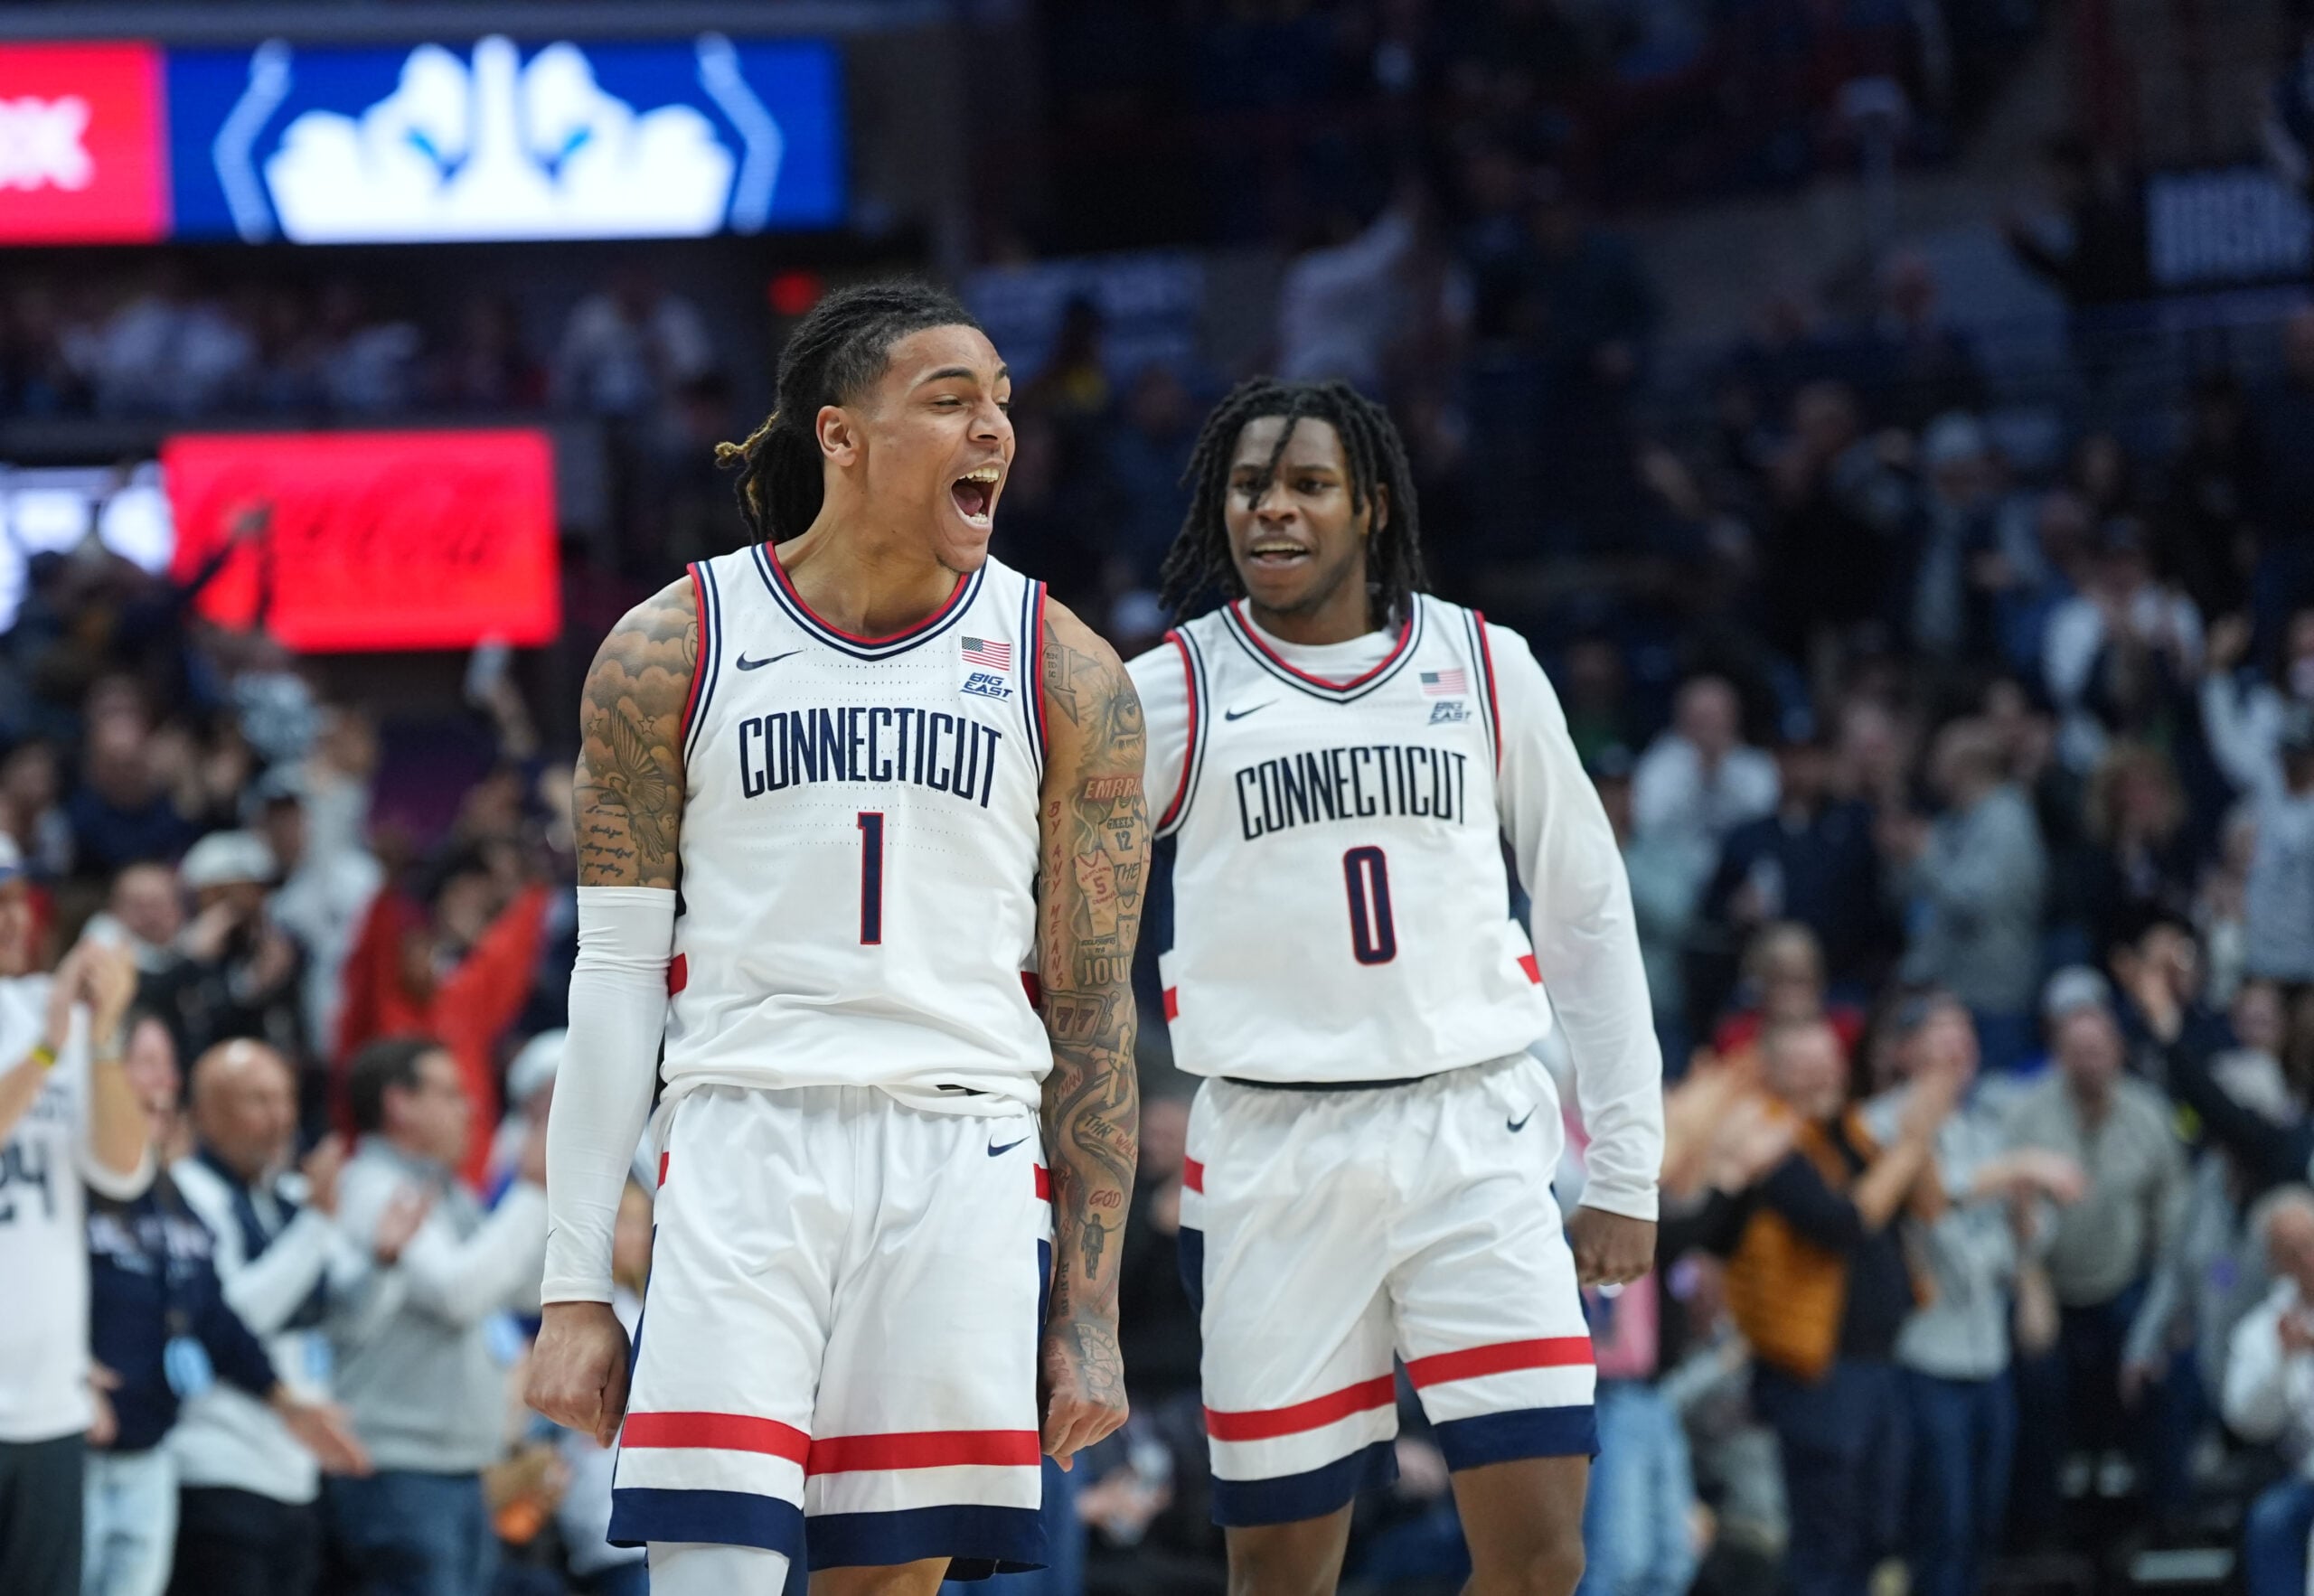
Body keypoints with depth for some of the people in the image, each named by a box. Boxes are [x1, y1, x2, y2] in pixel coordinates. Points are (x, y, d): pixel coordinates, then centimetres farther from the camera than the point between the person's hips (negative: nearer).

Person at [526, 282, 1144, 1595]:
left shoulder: (1066, 678, 6)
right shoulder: (671, 651, 4)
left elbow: (1094, 1015, 8)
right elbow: (615, 980, 5)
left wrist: (1091, 1313, 3)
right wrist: (578, 1291, 1)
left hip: (965, 1161, 1)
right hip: (742, 1152, -1)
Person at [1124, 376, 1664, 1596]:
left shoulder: (1483, 666, 8)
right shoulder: (1170, 693, 2)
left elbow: (1587, 914, 13)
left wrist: (1626, 1167, 9)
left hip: (1474, 1137, 1)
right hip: (1271, 1153, -1)